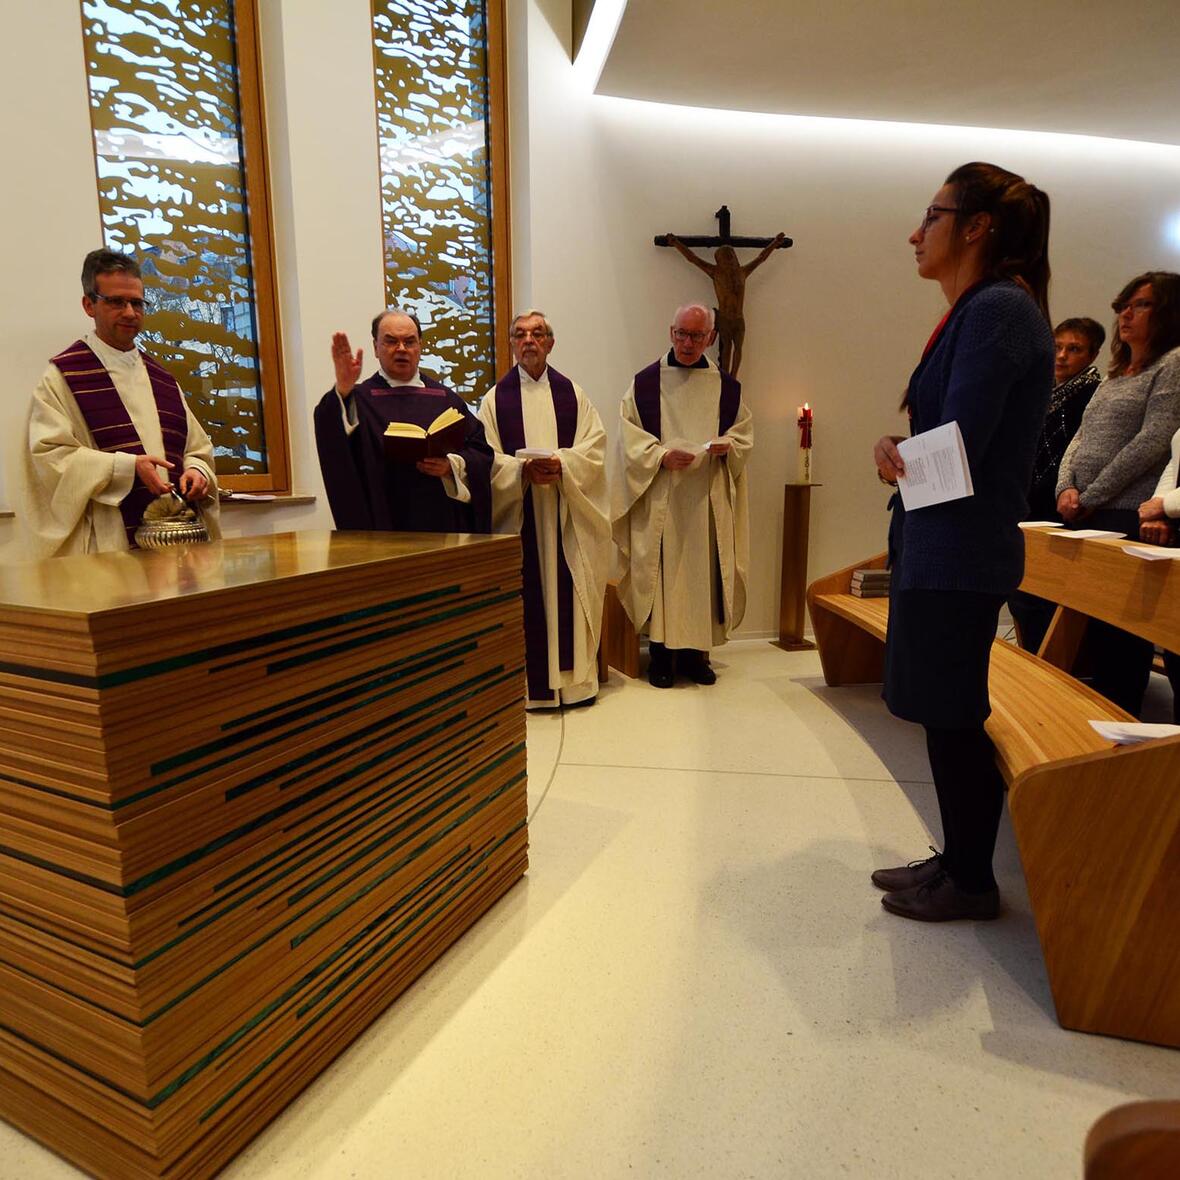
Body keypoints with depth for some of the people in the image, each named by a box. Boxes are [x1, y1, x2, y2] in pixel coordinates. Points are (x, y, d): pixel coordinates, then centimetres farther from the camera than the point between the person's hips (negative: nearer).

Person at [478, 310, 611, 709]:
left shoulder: (572, 393, 11)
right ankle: (531, 682, 8)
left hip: (567, 514, 1)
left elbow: (593, 448, 2)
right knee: (526, 593, -1)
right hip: (518, 512, -1)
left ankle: (575, 676, 13)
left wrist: (561, 465, -16)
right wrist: (523, 470, -18)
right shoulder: (495, 398, 7)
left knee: (568, 592, 2)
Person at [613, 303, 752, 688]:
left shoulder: (726, 386, 11)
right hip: (659, 498, -2)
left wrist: (728, 444, -7)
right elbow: (629, 436, 0)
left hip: (709, 497, 3)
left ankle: (695, 652, 15)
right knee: (660, 571, -2)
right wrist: (661, 456, -16)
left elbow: (744, 431, 15)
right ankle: (661, 653, 8)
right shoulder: (645, 382, 4)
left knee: (704, 570, 4)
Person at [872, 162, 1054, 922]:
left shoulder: (997, 310, -14)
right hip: (938, 546, 10)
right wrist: (903, 452, -5)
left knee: (954, 720, 3)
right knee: (947, 717, 17)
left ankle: (971, 882, 22)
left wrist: (896, 454, 0)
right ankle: (957, 860, 33)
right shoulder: (980, 311, 16)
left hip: (959, 554, -10)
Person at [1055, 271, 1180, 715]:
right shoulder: (1114, 375, 22)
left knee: (1120, 626, -4)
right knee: (1093, 623, 10)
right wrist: (1067, 487, -1)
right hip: (1086, 519, 7)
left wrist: (1091, 496, -12)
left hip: (1128, 518, -7)